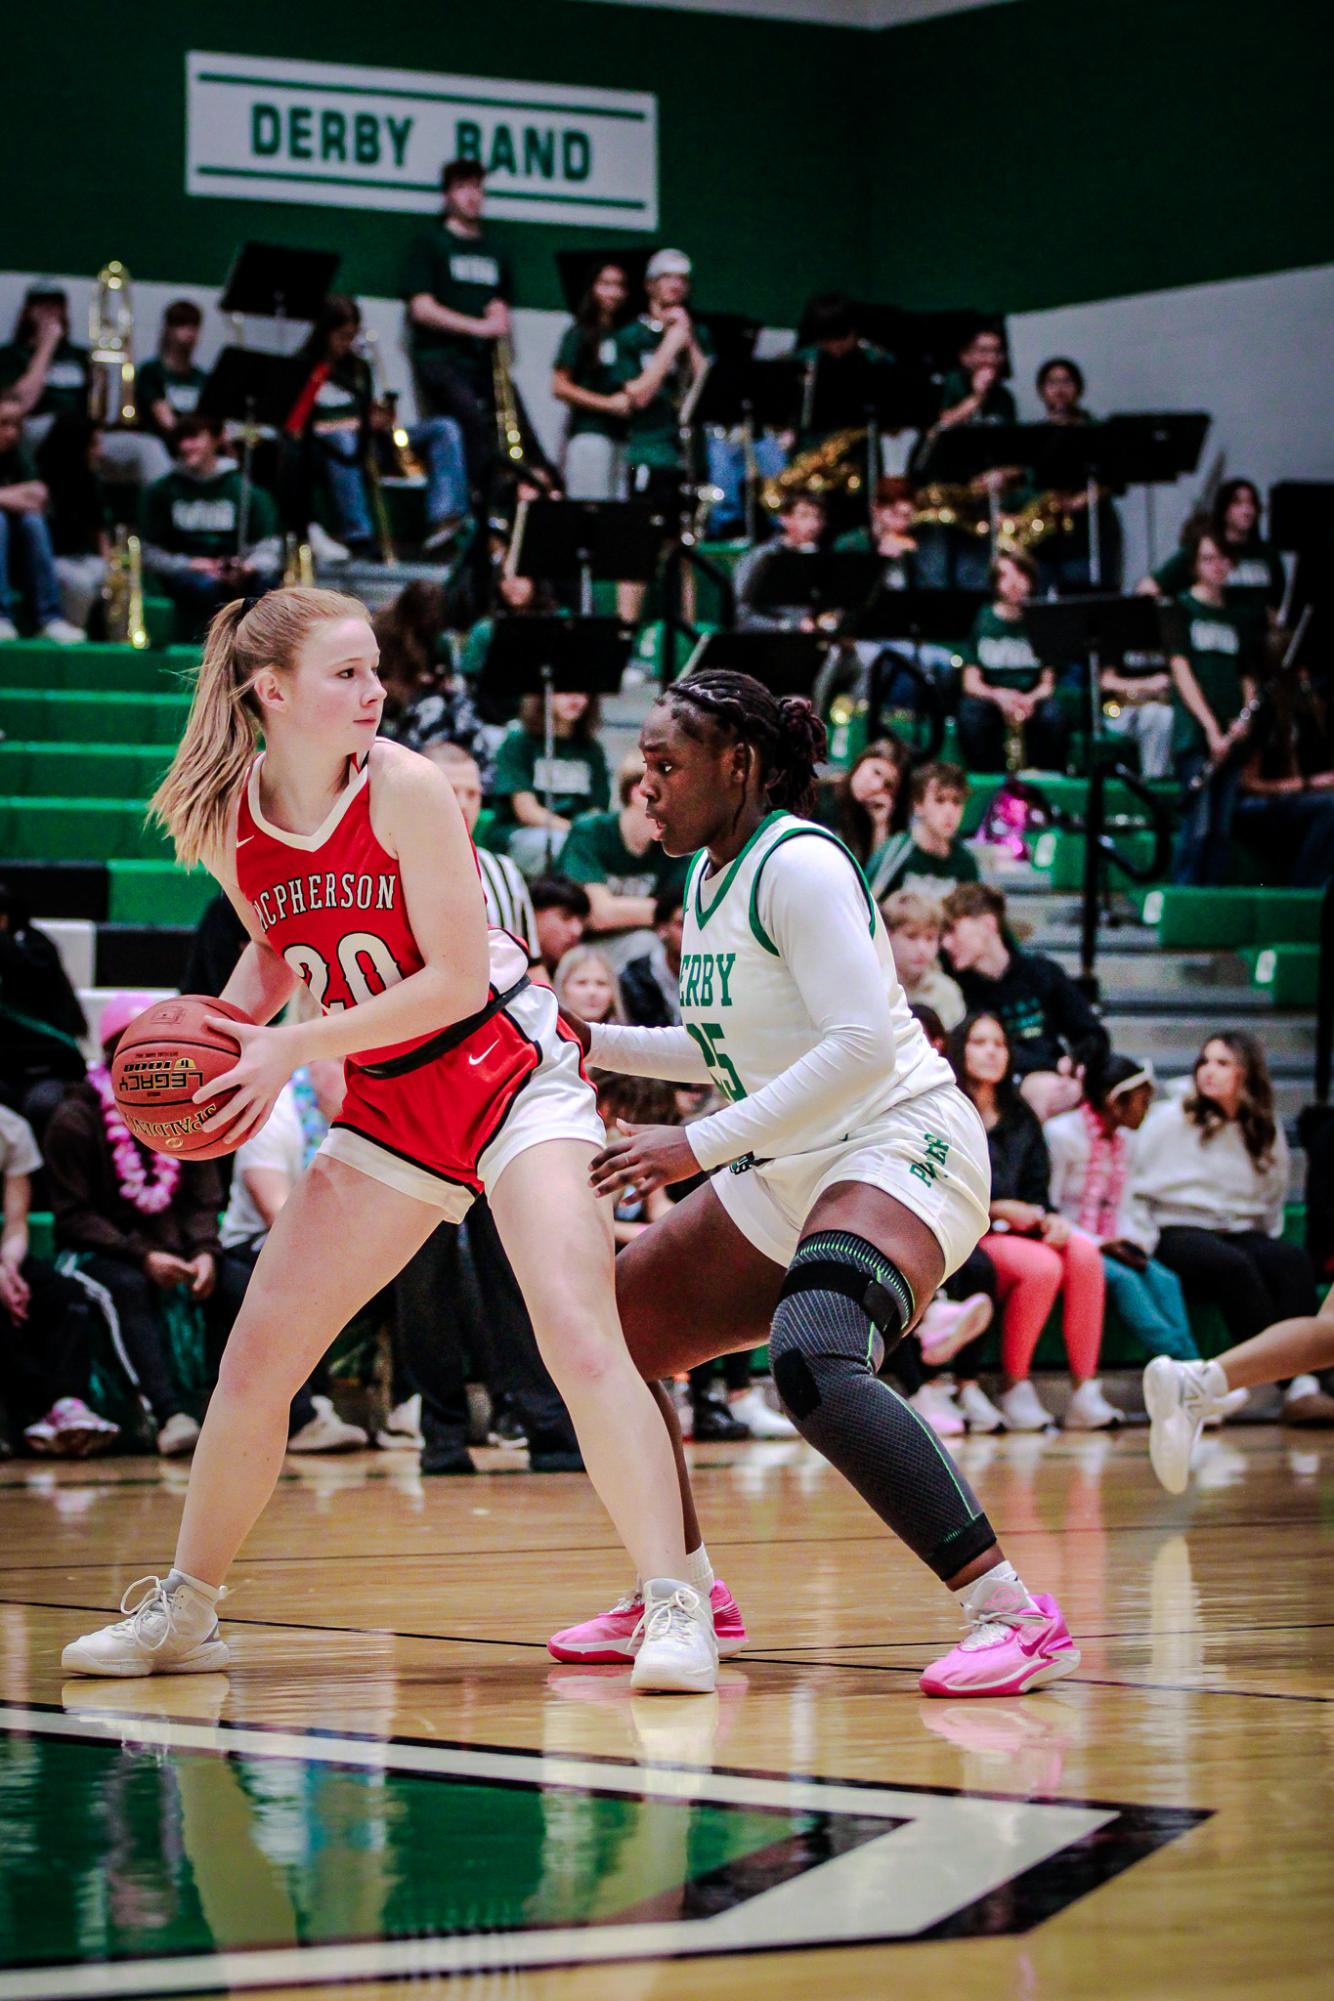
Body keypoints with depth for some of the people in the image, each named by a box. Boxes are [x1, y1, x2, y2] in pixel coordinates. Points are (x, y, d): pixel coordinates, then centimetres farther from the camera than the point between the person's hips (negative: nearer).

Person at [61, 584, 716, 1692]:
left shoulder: (404, 788, -18)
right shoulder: (225, 822, -3)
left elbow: (458, 980, -19)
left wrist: (293, 1048, -20)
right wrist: (220, 1029, -1)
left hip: (509, 1071, -5)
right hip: (388, 1104, 5)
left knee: (577, 1335, -24)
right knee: (254, 1362, 5)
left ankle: (675, 1607, -20)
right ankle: (184, 1611, 22)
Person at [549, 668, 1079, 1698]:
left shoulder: (798, 865, -16)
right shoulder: (710, 878, 12)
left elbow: (862, 1044, -26)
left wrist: (702, 1144, -27)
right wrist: (591, 1043, 15)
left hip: (900, 1149, -10)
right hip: (788, 1178, 10)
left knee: (810, 1360, -35)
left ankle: (1013, 1615, -34)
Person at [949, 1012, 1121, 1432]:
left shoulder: (1018, 1117, 21)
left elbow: (1036, 1188, 17)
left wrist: (1049, 1218, -5)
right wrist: (995, 1208, -16)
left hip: (1018, 1228, 6)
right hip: (966, 1237, -6)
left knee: (1084, 1254, -25)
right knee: (1042, 1266, -33)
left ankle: (1085, 1392, -27)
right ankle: (1014, 1392, -20)